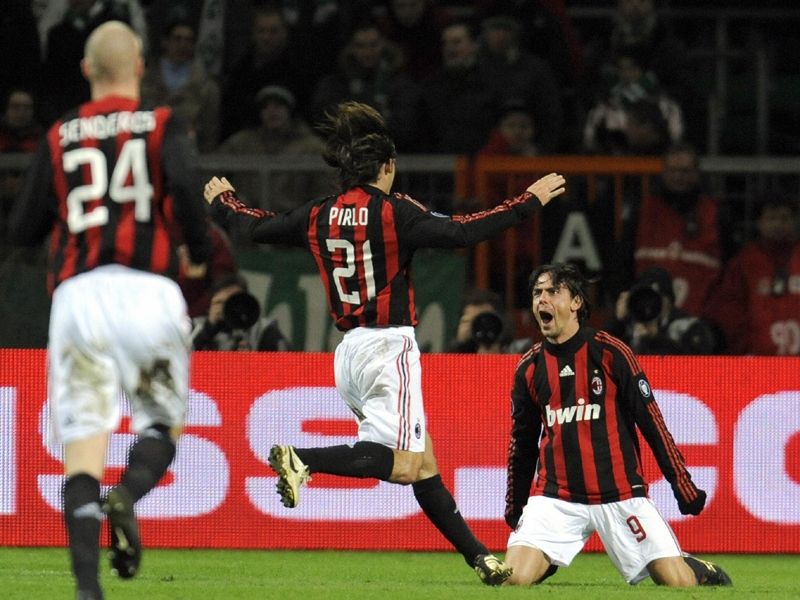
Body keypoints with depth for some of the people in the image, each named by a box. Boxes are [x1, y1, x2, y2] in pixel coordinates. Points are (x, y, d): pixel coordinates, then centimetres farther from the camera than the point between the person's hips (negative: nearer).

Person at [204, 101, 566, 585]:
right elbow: (458, 233, -19)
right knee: (402, 463, -14)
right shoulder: (393, 212, -9)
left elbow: (258, 228, 19)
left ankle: (479, 556, 13)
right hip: (389, 346, -8)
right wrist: (531, 202, -12)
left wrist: (221, 201, 40)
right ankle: (304, 461, -29)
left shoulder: (318, 217, 7)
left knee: (422, 461, 11)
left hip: (350, 349, 8)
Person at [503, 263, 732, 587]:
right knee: (514, 579, -16)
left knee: (677, 582, -10)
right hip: (555, 498, 3)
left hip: (620, 495, -2)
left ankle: (704, 572, 27)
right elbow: (522, 441, 17)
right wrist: (514, 508, 22)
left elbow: (652, 422, -3)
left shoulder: (611, 353, -5)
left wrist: (683, 486, -4)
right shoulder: (529, 367, 5)